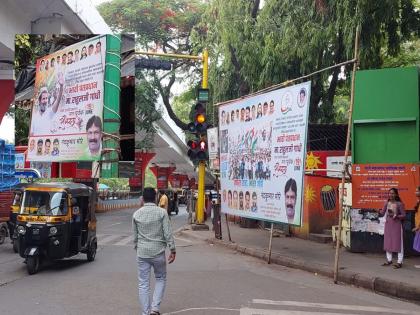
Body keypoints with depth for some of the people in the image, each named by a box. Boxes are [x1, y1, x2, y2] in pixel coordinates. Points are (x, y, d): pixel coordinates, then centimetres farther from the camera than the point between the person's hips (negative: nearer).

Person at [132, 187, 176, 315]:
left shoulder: (136, 214, 0)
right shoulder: (162, 212, -8)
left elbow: (135, 235, 8)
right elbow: (168, 233, -9)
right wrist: (172, 250, -2)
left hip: (142, 252, 2)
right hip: (158, 252, -1)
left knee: (143, 284, 8)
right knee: (160, 279, 18)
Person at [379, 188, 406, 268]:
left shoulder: (399, 204, -9)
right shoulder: (386, 203, 4)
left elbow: (403, 215, -8)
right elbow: (382, 213, 4)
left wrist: (396, 216, -24)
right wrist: (378, 211, -16)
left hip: (397, 224, -5)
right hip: (388, 224, 5)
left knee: (398, 242, -3)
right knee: (387, 242, 10)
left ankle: (399, 262, 2)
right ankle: (389, 260, 23)